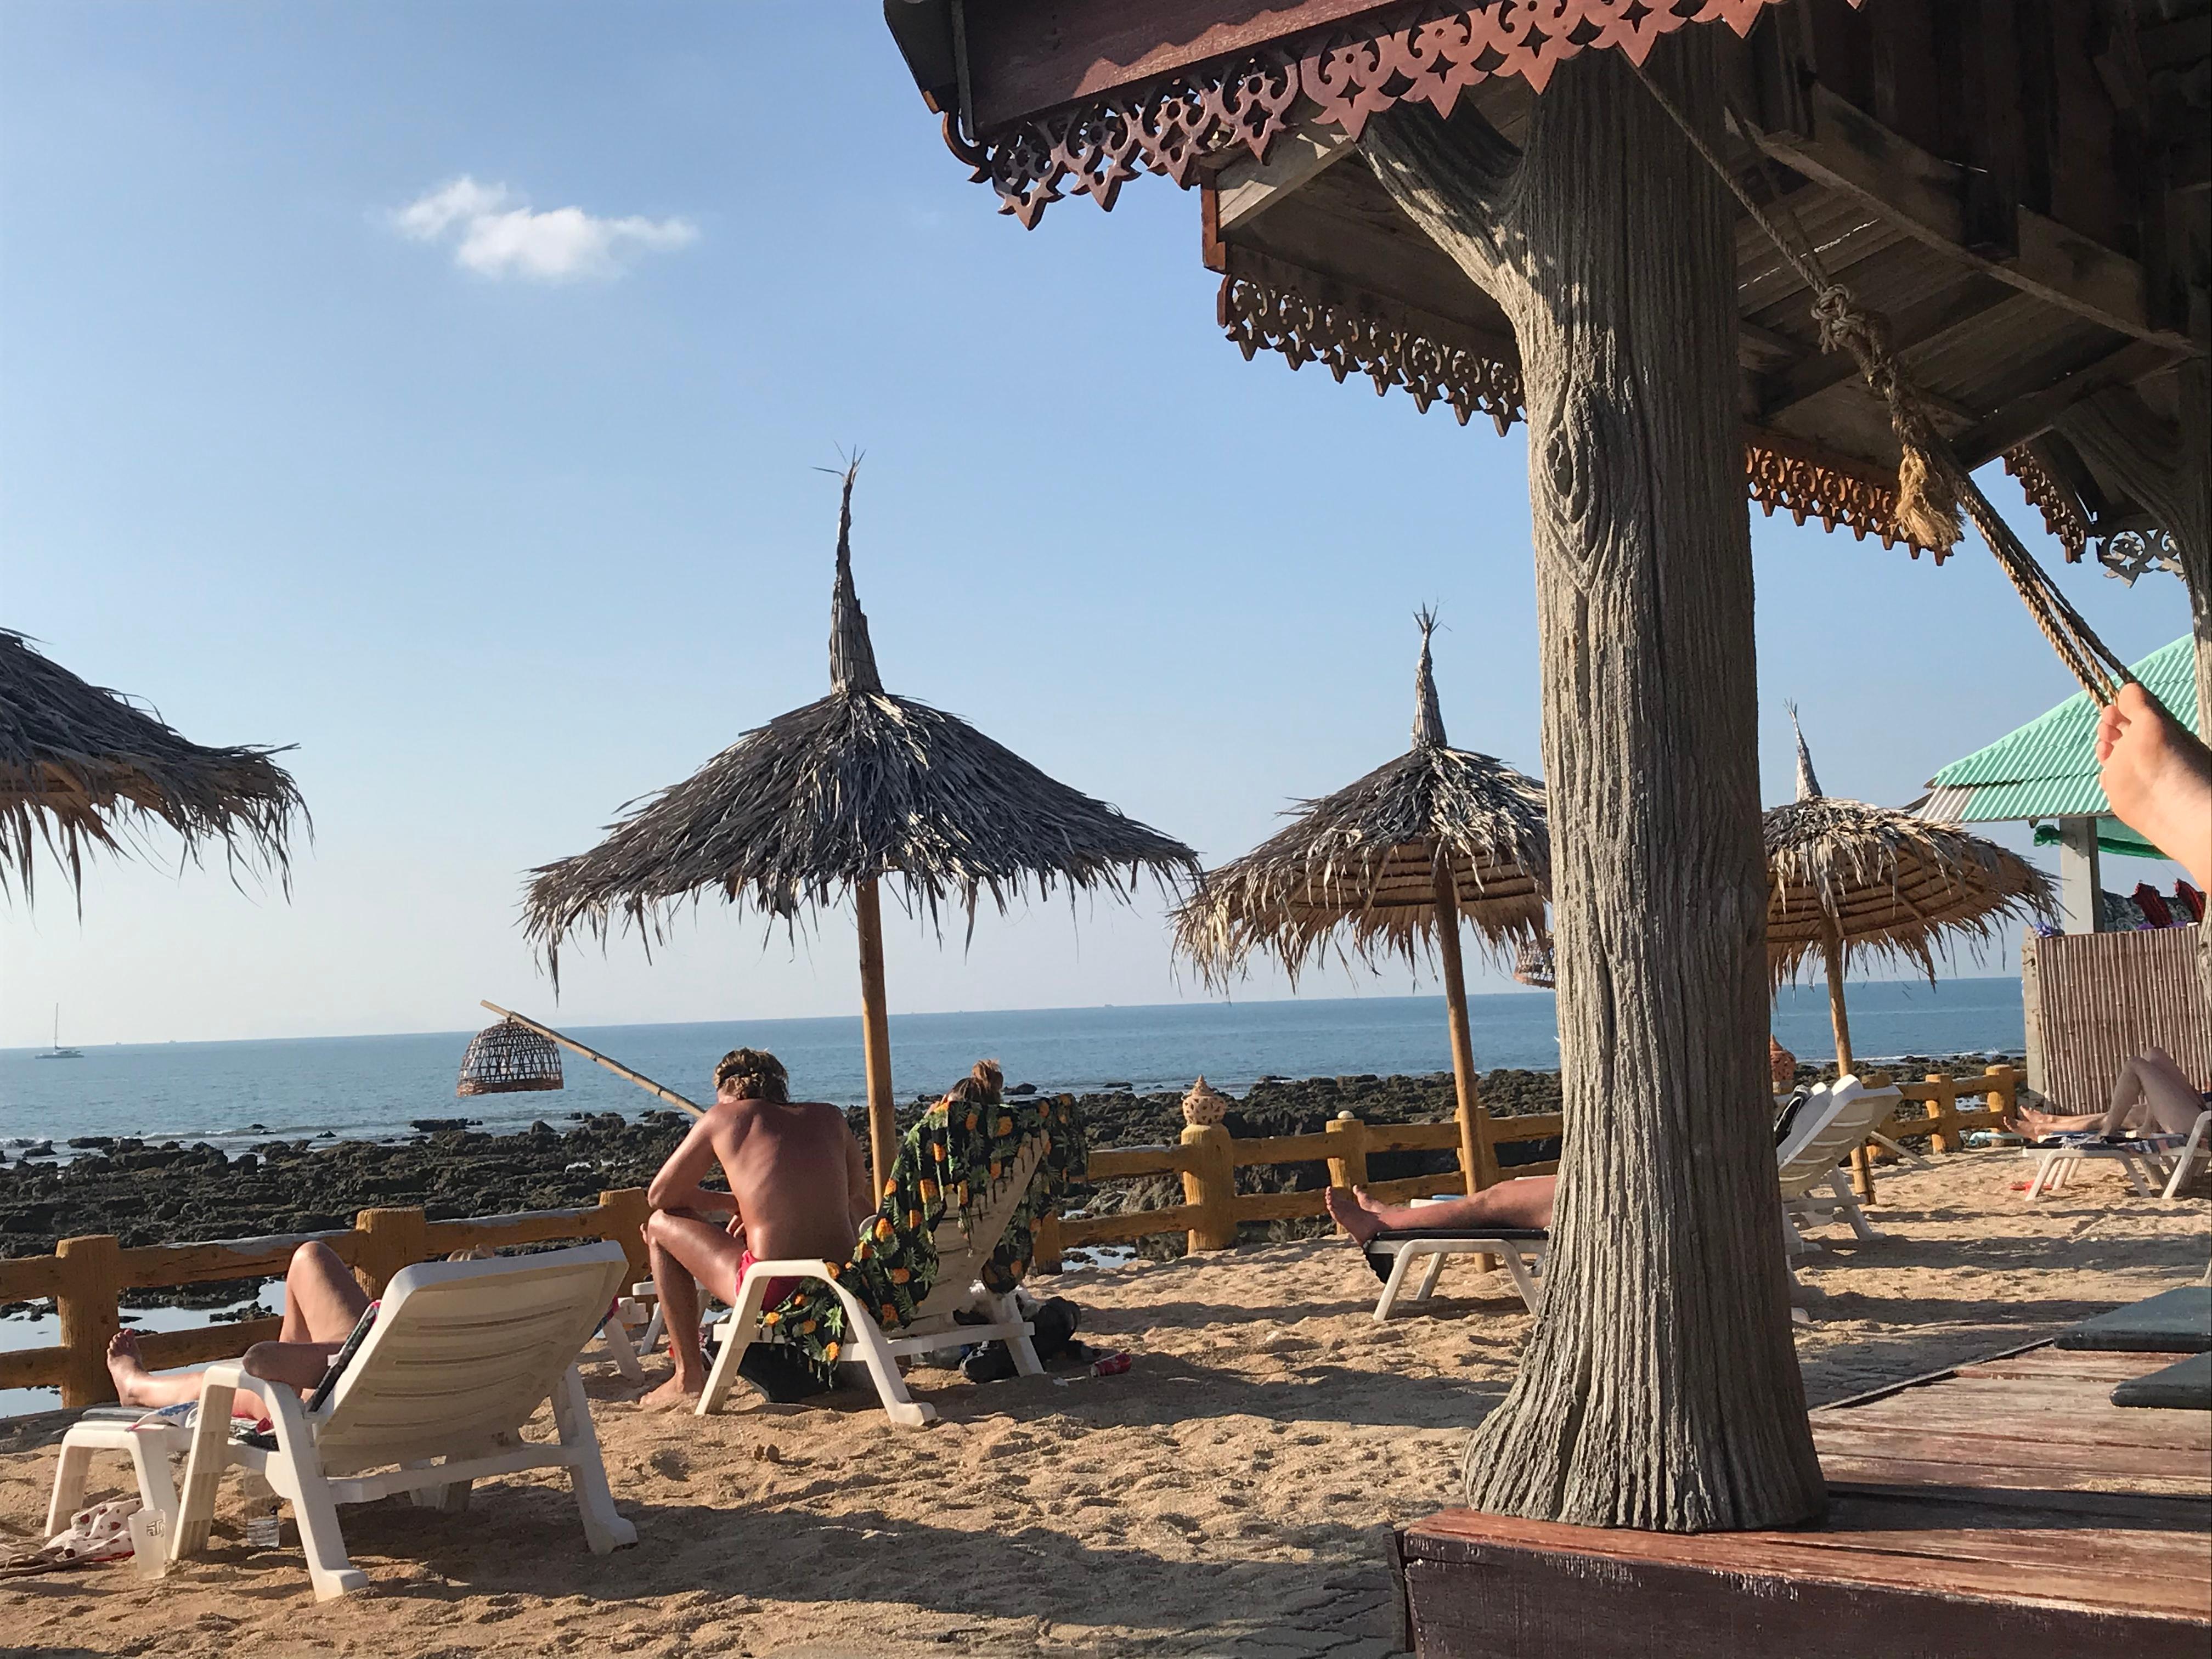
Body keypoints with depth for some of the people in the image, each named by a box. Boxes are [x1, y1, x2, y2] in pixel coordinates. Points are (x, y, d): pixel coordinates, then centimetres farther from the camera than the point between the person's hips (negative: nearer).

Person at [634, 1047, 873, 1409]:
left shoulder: (725, 1116, 7)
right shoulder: (829, 1117, 16)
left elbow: (659, 1195, 14)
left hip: (774, 1294, -5)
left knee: (661, 1226, 19)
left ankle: (689, 1377, 18)